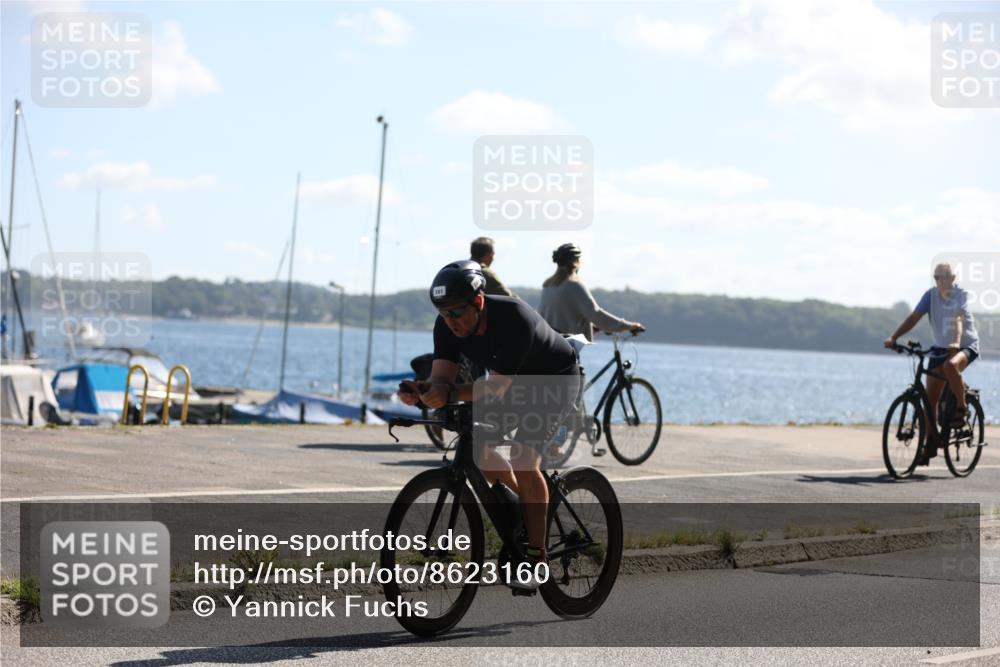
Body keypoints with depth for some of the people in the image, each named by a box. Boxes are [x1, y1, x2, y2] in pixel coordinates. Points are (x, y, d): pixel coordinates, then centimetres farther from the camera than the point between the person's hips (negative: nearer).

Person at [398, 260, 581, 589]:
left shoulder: (515, 319, -38)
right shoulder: (448, 324, -19)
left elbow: (497, 387, -38)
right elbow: (441, 379, -23)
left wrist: (450, 395, -52)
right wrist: (420, 391, -45)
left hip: (556, 377, -7)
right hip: (515, 380, 7)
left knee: (523, 456, -22)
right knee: (477, 447, -5)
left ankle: (537, 557, -14)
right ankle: (532, 505, 19)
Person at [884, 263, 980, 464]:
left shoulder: (961, 294, -13)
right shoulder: (931, 295, -2)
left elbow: (958, 319, -29)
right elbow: (914, 318, -10)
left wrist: (956, 343, -47)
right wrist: (893, 338, -23)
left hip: (966, 346, -5)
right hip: (941, 347, 5)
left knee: (951, 365, -40)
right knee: (930, 399, -1)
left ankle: (962, 408, -18)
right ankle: (931, 444, 11)